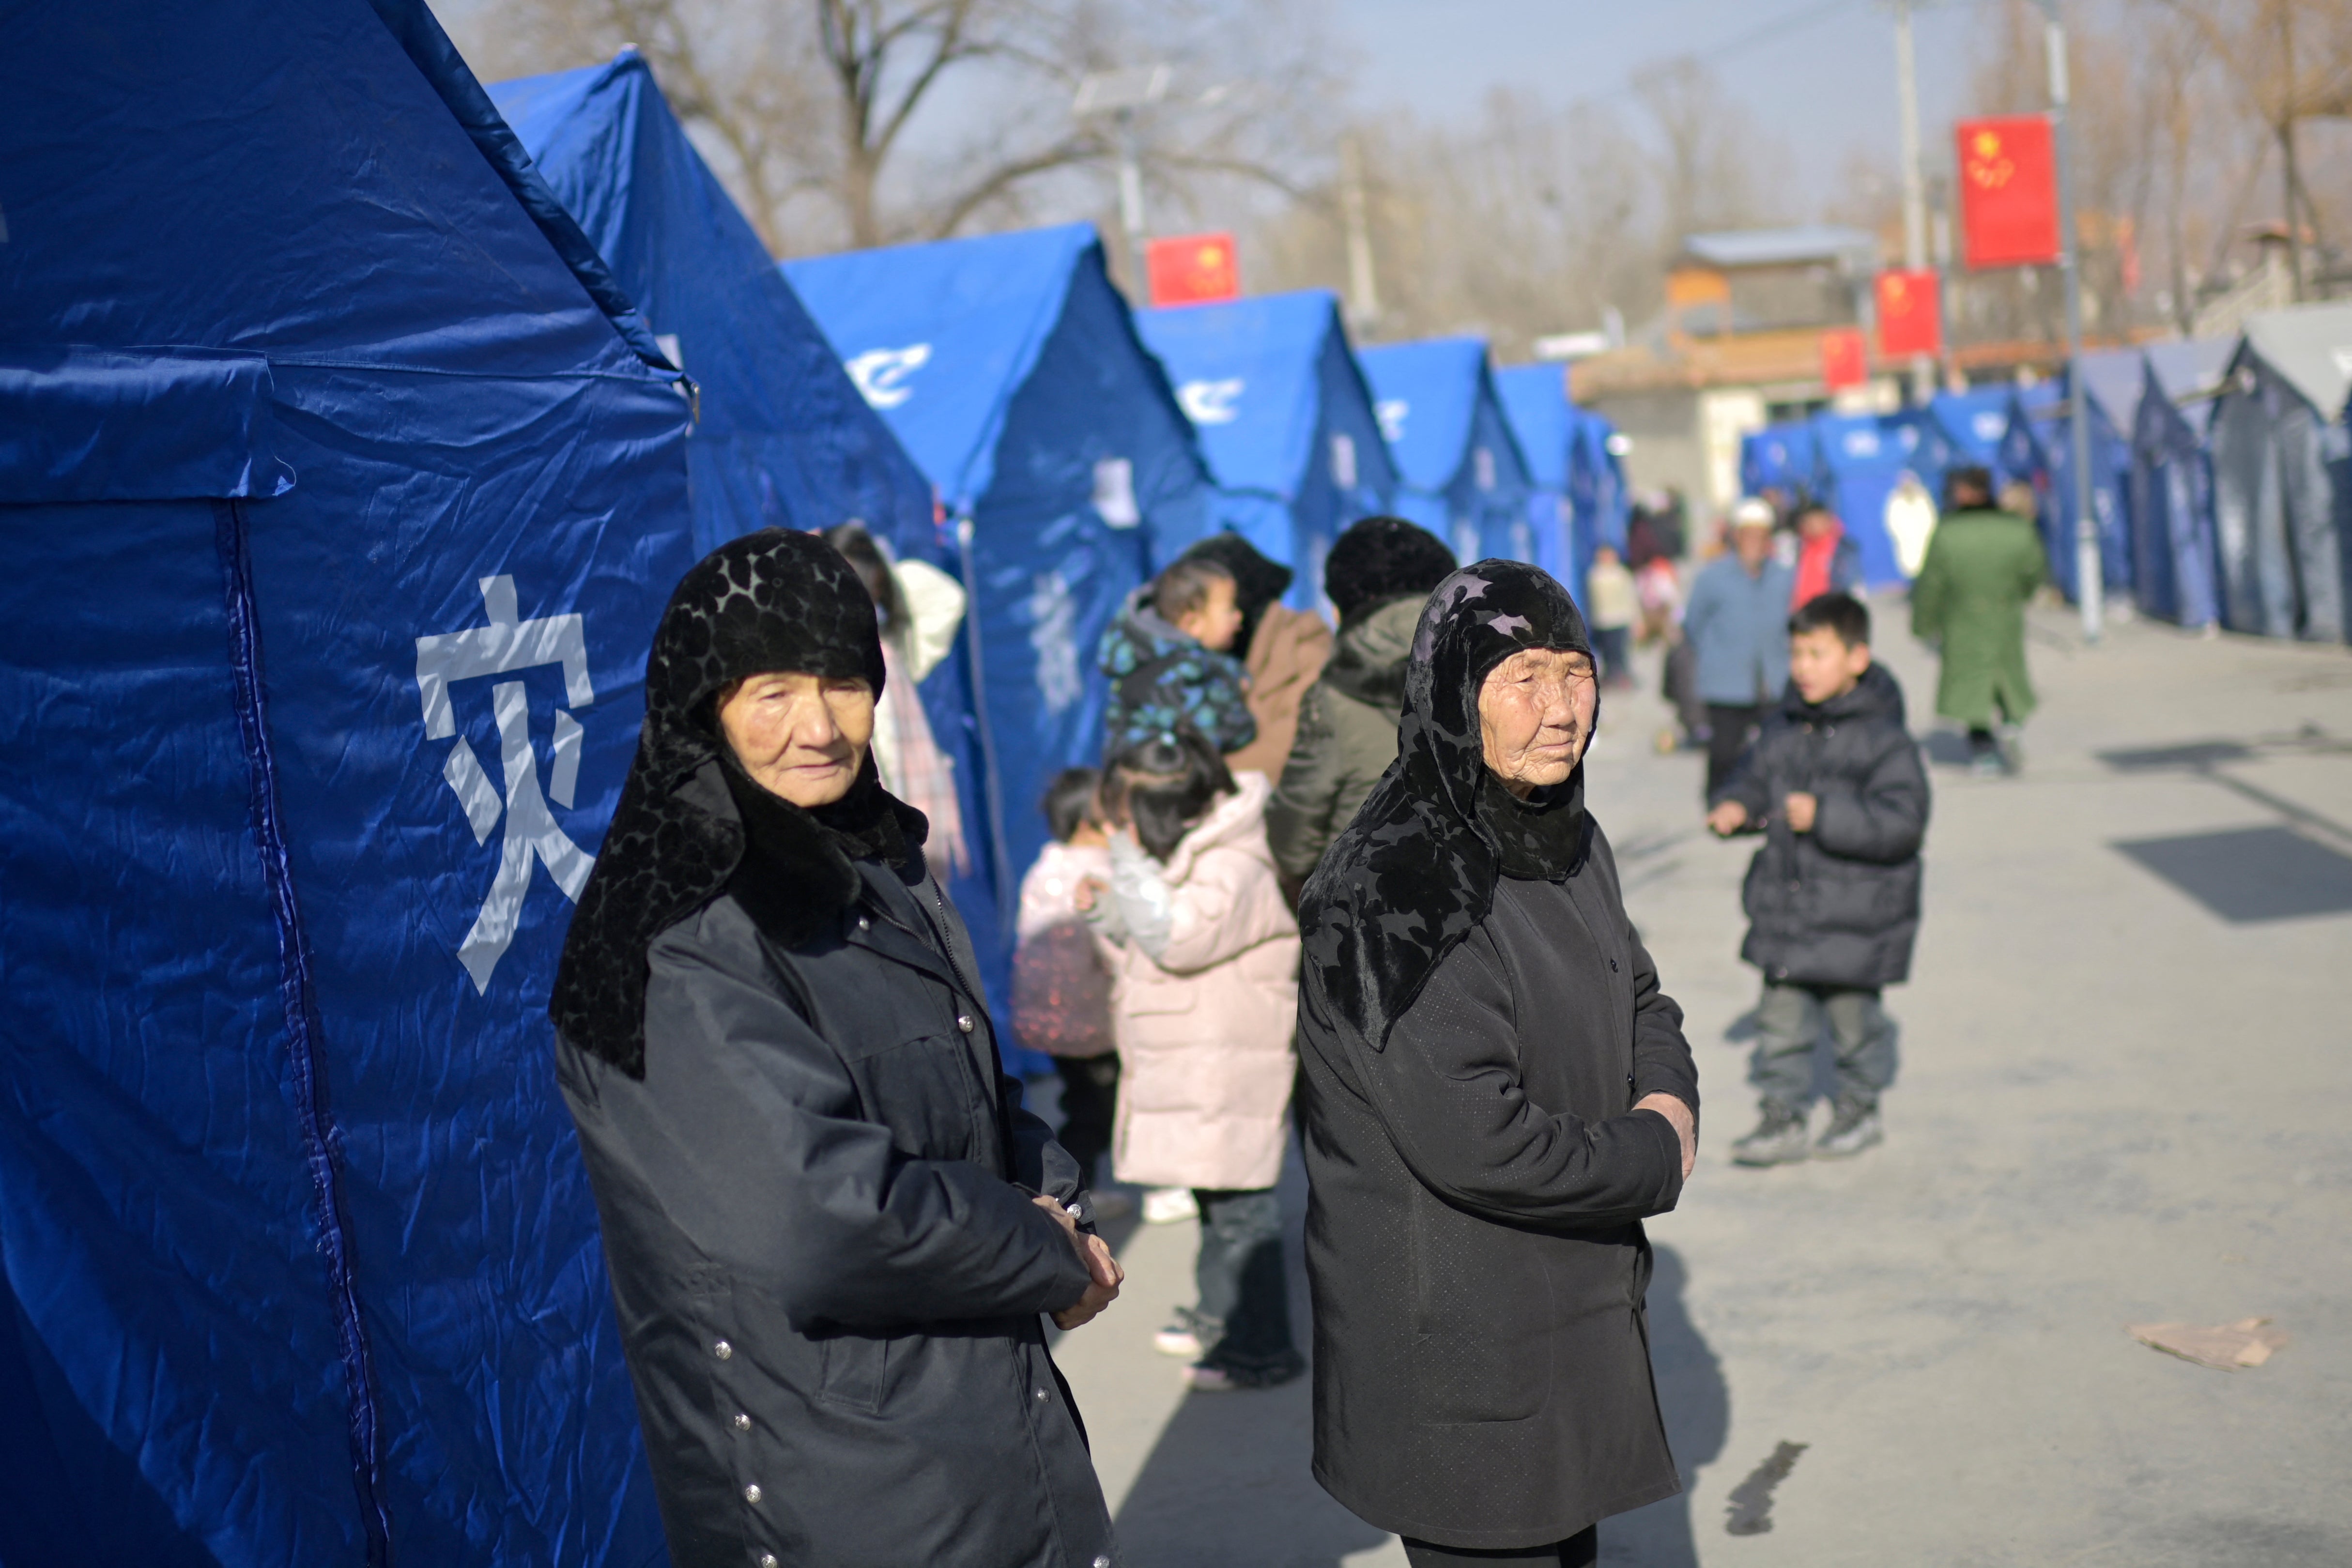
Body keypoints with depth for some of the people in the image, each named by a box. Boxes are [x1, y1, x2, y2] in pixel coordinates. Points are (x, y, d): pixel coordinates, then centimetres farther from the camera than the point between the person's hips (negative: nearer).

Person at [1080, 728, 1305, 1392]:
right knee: (1213, 1195, 21)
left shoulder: (1230, 872, -19)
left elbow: (1176, 938, -30)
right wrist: (1107, 911, 6)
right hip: (1187, 1072, 11)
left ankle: (1263, 1348, -1)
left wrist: (1129, 866, -23)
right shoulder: (1179, 863, 14)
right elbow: (1148, 941, 24)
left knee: (1239, 1204, -7)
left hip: (1227, 1069, -11)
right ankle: (1220, 1317, 35)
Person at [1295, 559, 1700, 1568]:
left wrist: (1667, 1100, -5)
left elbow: (1641, 1000, 17)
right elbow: (1475, 1143, -28)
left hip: (1574, 1311, 9)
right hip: (1455, 1342, -8)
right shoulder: (1399, 888, -25)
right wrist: (1655, 1159, -13)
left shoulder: (1567, 839, 3)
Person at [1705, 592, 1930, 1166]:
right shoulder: (1784, 730, 4)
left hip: (1855, 911, -5)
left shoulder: (1883, 740, -13)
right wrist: (1734, 807, -4)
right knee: (1780, 1014, 7)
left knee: (1853, 1013, 11)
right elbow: (1755, 777, 18)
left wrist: (1824, 815, -27)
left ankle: (1859, 1110, 31)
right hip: (1785, 904, 5)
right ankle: (1782, 1118, 17)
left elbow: (1901, 821, -20)